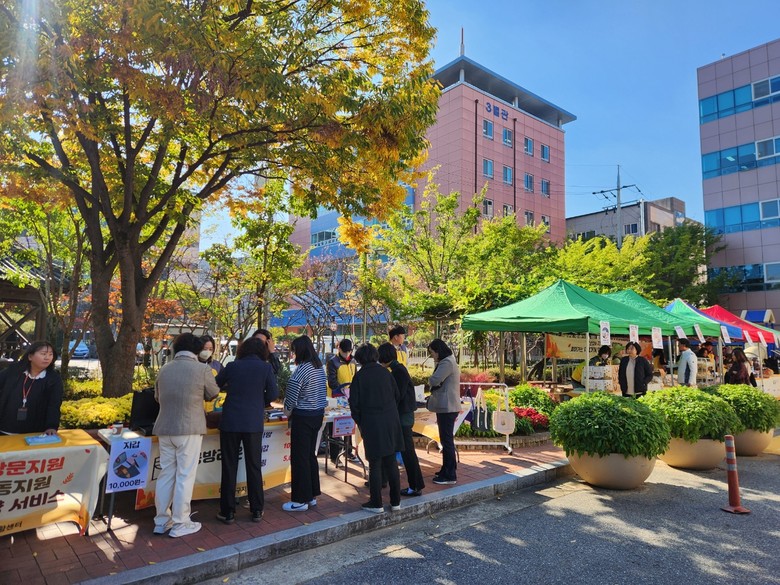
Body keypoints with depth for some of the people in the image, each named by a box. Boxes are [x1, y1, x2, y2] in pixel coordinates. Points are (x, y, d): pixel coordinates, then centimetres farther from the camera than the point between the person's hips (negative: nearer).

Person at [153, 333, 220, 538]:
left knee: (166, 474, 14)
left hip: (165, 428, 5)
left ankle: (161, 521, 24)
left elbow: (157, 396, 16)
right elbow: (213, 394, 4)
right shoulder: (202, 369, -10)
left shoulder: (164, 369, 4)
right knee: (185, 476, 4)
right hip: (189, 429, -5)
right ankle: (180, 524, 12)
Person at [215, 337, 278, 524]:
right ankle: (257, 510, 18)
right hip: (254, 424, 0)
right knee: (254, 467, 11)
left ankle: (228, 512, 16)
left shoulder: (232, 366, 0)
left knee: (229, 467, 9)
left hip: (230, 422, 0)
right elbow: (273, 394, -6)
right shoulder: (266, 367, -4)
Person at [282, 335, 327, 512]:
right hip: (318, 414, 9)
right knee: (311, 455, 17)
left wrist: (287, 410, 1)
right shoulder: (319, 367, 6)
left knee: (300, 458, 1)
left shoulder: (302, 370, -20)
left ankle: (301, 500, 10)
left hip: (303, 416, -9)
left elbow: (292, 394, -17)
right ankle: (312, 496, 25)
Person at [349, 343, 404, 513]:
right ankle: (395, 501, 20)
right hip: (391, 423, 4)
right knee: (391, 462, 12)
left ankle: (376, 504, 14)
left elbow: (354, 404, -6)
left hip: (371, 424, -4)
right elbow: (397, 396, 8)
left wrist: (360, 422, 8)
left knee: (375, 464, 5)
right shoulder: (385, 372, 3)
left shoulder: (360, 376, -7)